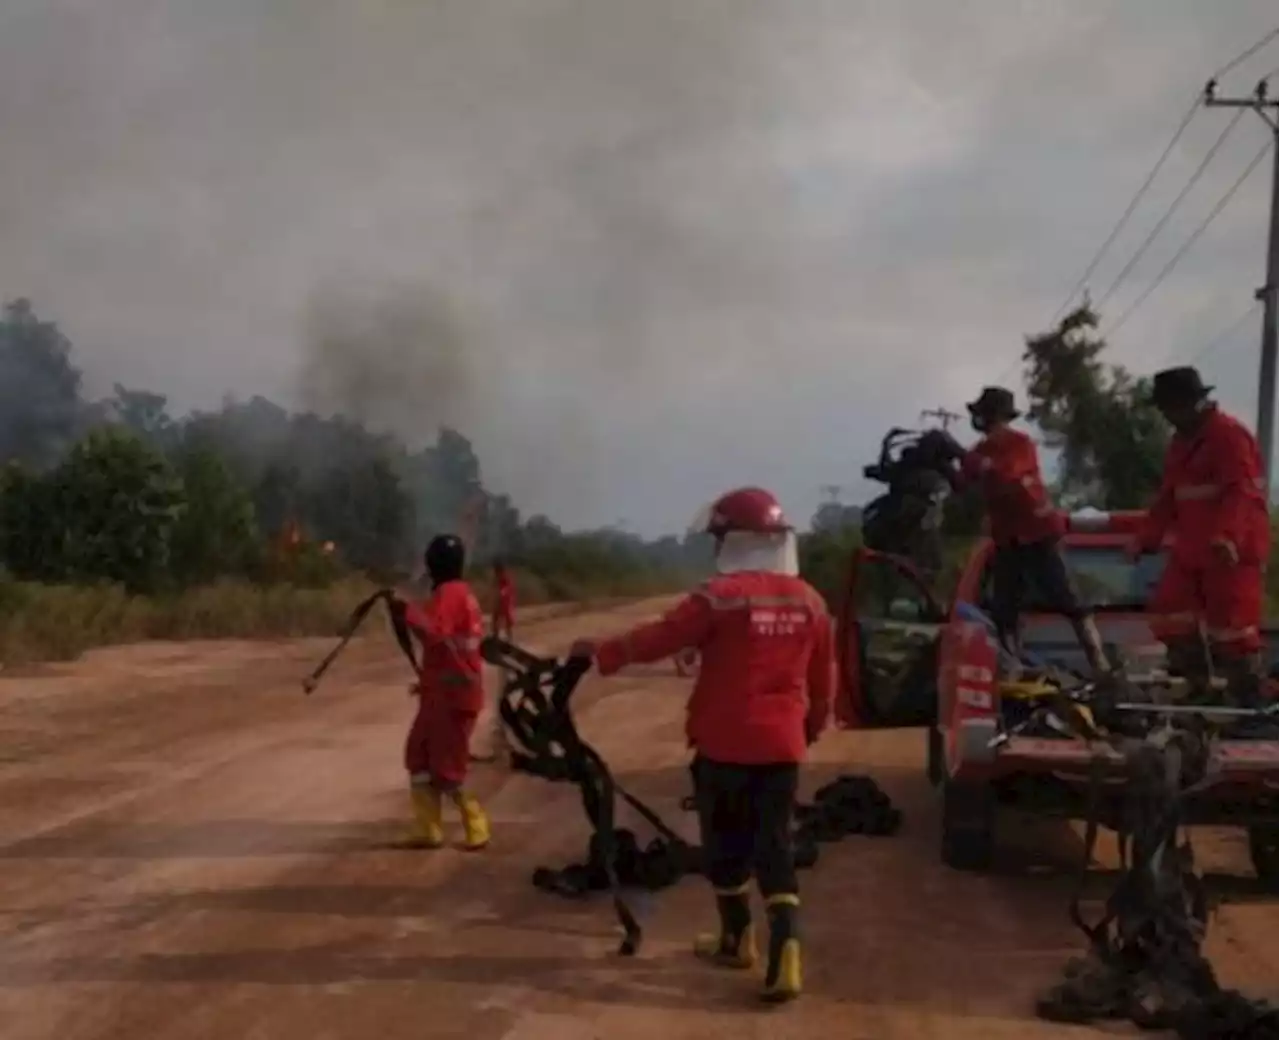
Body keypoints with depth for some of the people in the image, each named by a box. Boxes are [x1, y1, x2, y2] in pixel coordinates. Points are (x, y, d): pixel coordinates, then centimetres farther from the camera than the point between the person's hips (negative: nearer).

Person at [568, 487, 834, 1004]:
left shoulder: (721, 595, -12)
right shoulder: (809, 602, 4)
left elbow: (659, 639, -9)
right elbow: (823, 680, 12)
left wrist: (600, 651, 4)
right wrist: (811, 727, 29)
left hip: (725, 744, -4)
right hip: (781, 745, 4)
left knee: (726, 844, 14)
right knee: (775, 846, 5)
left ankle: (737, 939, 27)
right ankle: (785, 949, -10)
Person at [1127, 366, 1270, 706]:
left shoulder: (1229, 435, -14)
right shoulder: (1181, 441, 16)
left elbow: (1240, 492, -24)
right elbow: (1168, 496, 21)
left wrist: (1227, 535, -38)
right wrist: (1147, 538, 16)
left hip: (1232, 550, -9)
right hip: (1191, 549, 9)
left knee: (1231, 621, -8)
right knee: (1170, 610, 7)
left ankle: (1247, 696, 1)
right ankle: (1195, 685, 18)